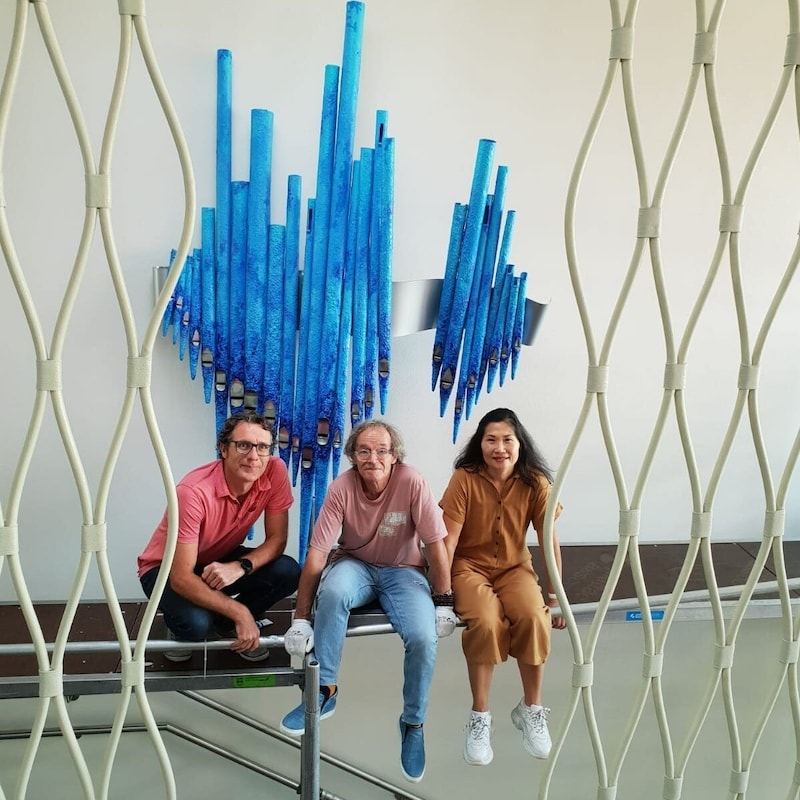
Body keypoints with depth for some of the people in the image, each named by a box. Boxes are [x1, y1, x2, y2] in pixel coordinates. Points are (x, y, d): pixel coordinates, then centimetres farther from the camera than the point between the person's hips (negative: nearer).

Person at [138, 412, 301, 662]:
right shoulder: (194, 492, -34)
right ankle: (179, 627, 6)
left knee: (288, 573, -21)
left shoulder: (275, 471, -22)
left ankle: (226, 625, 6)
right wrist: (240, 612, -35)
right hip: (167, 568, -4)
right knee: (196, 623, -34)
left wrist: (241, 566, -33)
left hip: (222, 561, 5)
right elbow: (181, 578, -32)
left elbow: (277, 539, -14)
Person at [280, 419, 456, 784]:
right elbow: (316, 553, -19)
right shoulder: (341, 487, -19)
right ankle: (324, 691, -14)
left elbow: (436, 545, -14)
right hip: (356, 565, 1)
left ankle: (412, 723, 3)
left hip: (403, 571, 0)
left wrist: (443, 604, -10)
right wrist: (300, 619, -20)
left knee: (423, 639, -25)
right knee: (333, 591, -34)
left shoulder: (412, 483, -22)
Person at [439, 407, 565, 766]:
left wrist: (555, 596, -3)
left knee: (534, 617, -28)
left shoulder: (535, 482, -10)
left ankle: (531, 709, -1)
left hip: (514, 567, 2)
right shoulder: (464, 479, -15)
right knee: (486, 621, -32)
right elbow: (449, 539, -15)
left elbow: (550, 541, -5)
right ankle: (479, 717, -10)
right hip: (469, 567, -2)